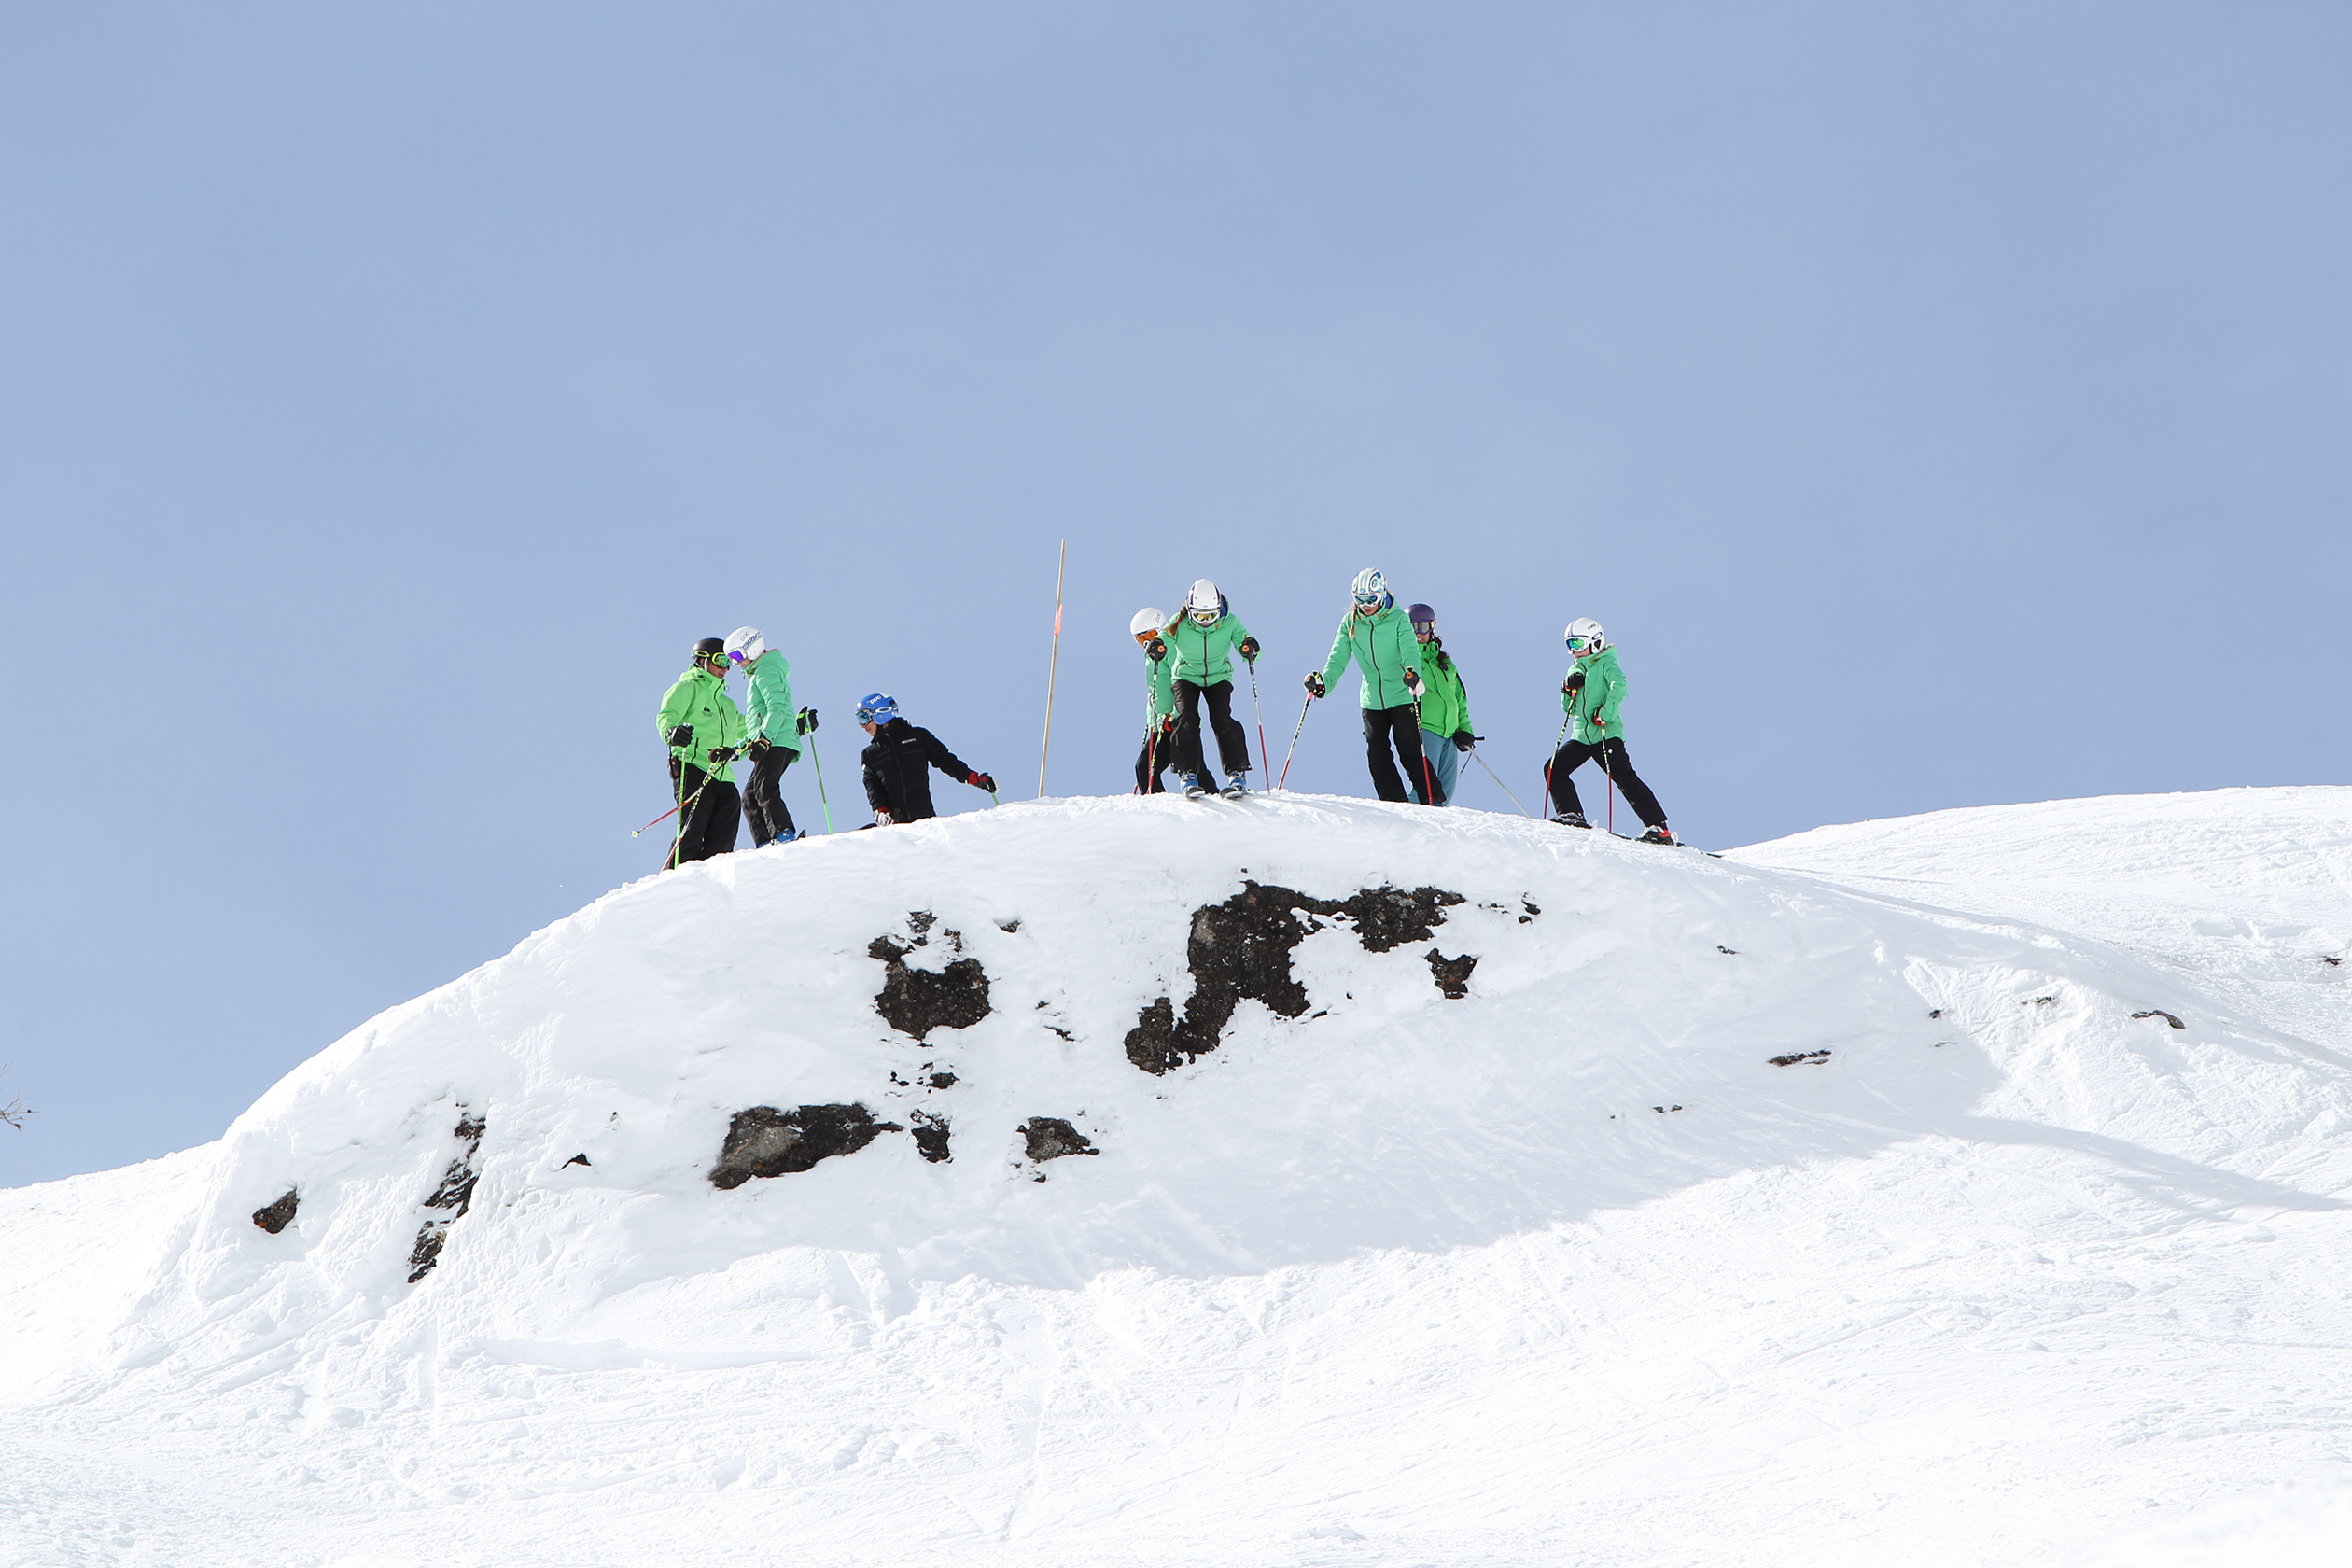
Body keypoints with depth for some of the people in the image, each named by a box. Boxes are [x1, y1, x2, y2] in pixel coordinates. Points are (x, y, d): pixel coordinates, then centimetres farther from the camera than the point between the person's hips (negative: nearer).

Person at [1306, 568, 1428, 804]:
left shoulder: (1397, 619, -8)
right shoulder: (1350, 623, 2)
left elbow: (1409, 650, -21)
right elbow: (1338, 658, -2)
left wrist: (1412, 672, -43)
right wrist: (1323, 682, -21)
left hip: (1401, 697, -4)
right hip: (1372, 700, 4)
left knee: (1410, 753, -6)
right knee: (1377, 756, 1)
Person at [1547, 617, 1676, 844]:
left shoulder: (1606, 663, -1)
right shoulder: (1575, 671, 20)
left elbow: (1619, 686, -20)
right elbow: (1569, 709, 19)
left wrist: (1606, 712, -29)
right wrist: (1568, 690, 0)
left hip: (1607, 734, -7)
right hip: (1581, 737, 7)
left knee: (1625, 778, -13)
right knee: (1554, 769, -4)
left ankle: (1659, 829, -13)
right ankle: (1572, 816, 0)